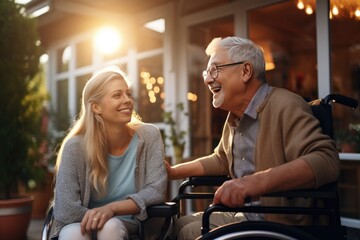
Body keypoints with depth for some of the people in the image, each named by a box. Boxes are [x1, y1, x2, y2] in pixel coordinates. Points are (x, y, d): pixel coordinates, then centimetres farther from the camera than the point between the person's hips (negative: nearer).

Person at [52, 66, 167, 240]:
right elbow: (65, 210, -20)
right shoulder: (76, 147, -15)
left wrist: (111, 209, -26)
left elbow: (156, 190, -15)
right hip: (85, 225, 0)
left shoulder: (149, 136, -9)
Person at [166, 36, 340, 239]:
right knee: (181, 224, 7)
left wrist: (257, 182, -45)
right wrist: (174, 172, 18)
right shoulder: (235, 117, 9)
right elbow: (221, 160, 25)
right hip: (243, 216, 8)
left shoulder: (286, 106, -19)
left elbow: (326, 160, -32)